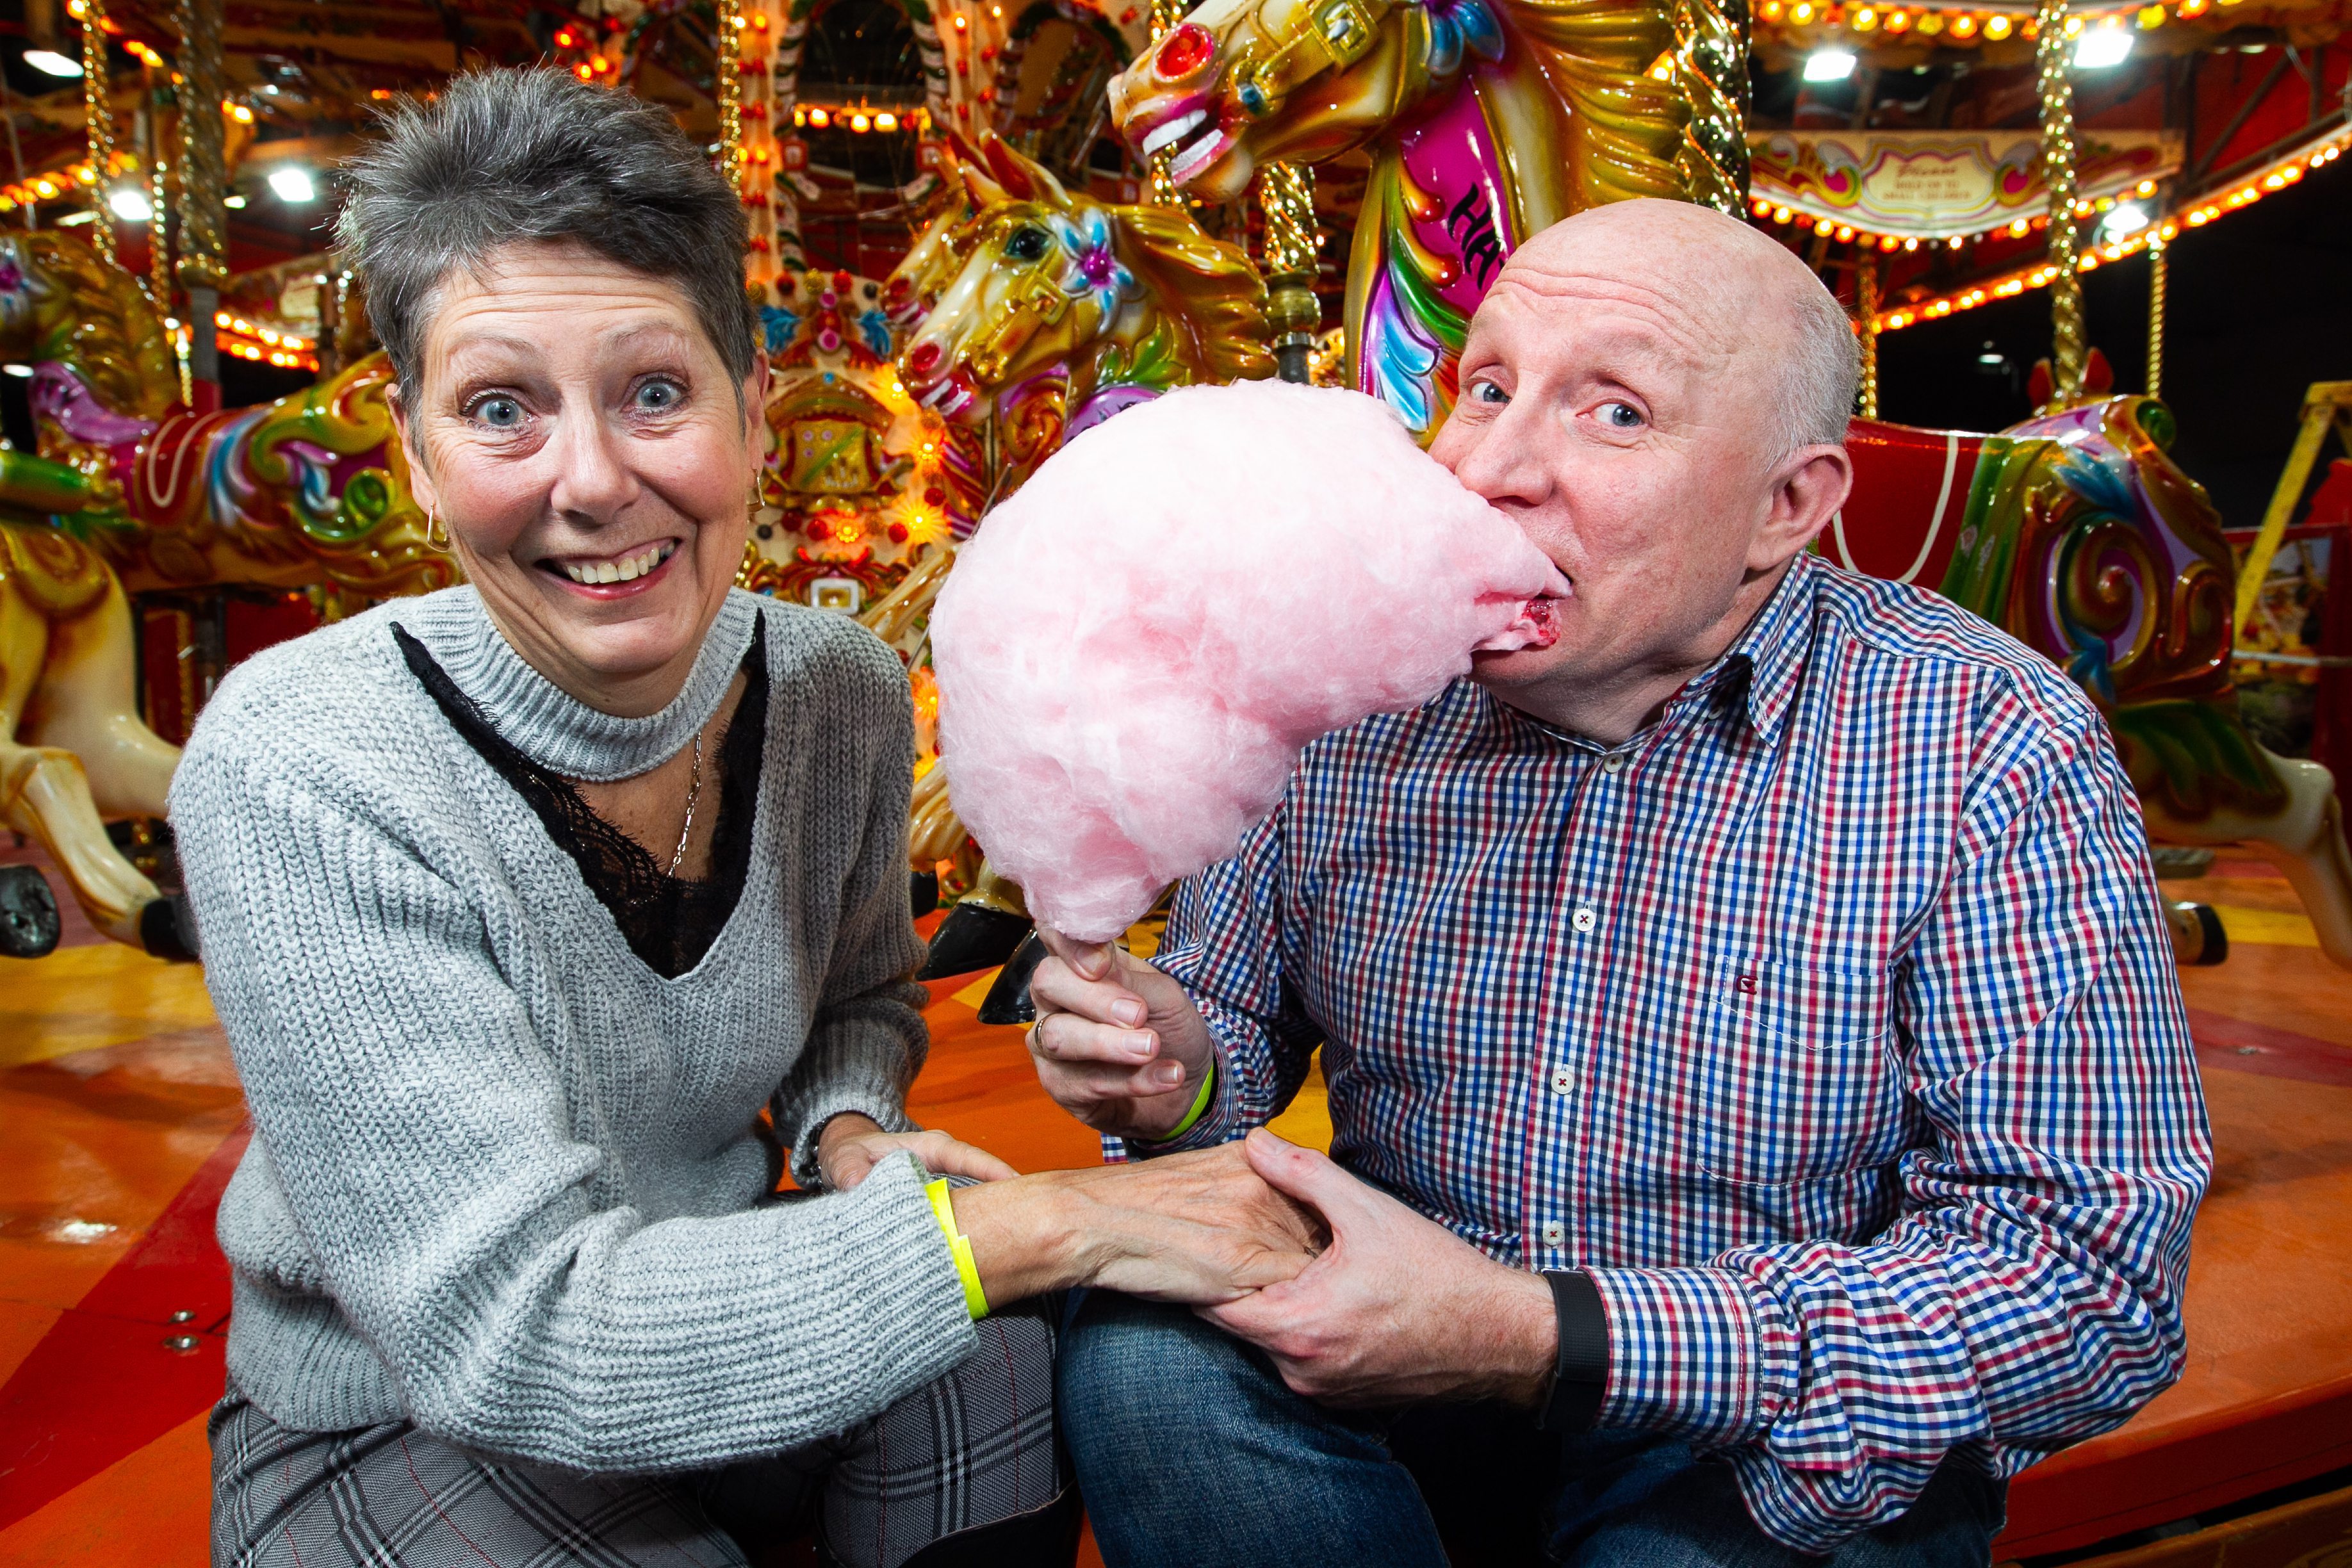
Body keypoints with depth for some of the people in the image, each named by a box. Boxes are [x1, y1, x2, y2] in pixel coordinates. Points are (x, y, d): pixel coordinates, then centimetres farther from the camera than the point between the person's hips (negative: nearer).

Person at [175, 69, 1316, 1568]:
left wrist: (845, 1126, -16)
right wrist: (1049, 1220, -34)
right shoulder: (299, 779, -26)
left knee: (992, 1362, -25)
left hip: (716, 1325, 4)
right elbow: (504, 1331, -30)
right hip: (398, 1430, -3)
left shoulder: (840, 687, -11)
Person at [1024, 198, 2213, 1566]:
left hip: (1770, 1444, -2)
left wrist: (1548, 1337, -29)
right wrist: (1179, 1080, -20)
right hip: (1383, 1328, 3)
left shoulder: (1994, 760, -17)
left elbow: (2090, 1273, -20)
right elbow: (1238, 1013, 7)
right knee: (1148, 1347, -24)